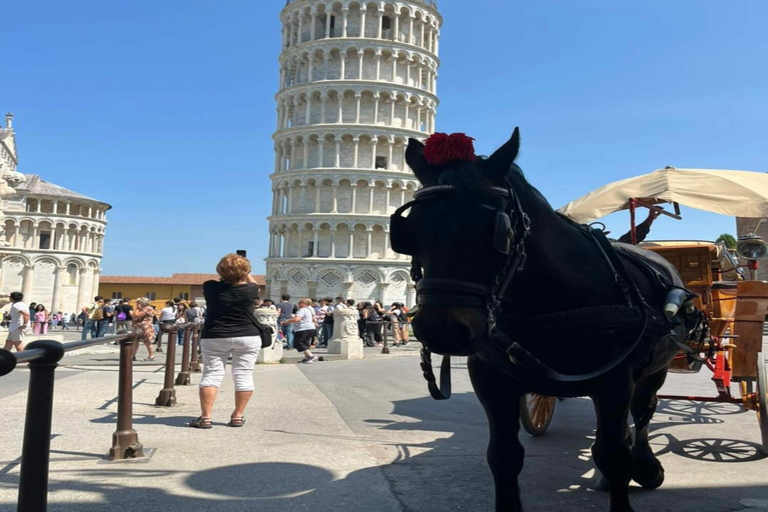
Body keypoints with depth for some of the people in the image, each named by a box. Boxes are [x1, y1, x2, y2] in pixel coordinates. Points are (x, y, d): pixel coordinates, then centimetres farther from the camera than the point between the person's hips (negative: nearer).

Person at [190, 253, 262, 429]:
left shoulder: (211, 288, -7)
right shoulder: (249, 290, -7)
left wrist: (224, 277, 26)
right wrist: (245, 273, 26)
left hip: (214, 338, 0)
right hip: (248, 337, 0)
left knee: (211, 374, 4)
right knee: (244, 375, 5)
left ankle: (206, 417, 0)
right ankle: (238, 416, 7)